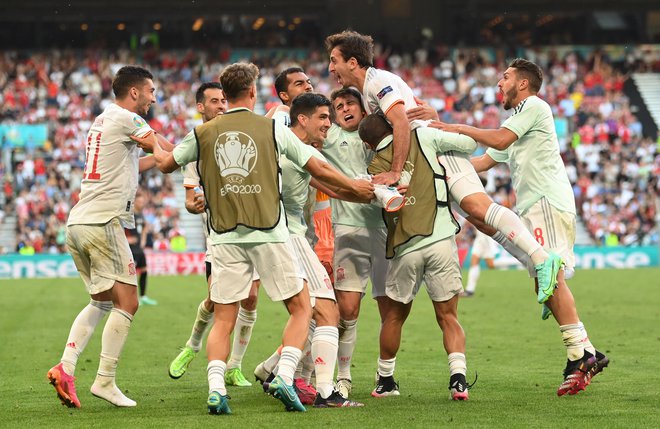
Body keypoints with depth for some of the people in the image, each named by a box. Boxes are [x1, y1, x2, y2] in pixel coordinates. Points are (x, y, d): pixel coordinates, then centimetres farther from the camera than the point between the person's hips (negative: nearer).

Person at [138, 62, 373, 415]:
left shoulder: (203, 133, 5)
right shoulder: (272, 128, 2)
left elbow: (165, 164, 19)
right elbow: (317, 168, 7)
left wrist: (154, 145, 42)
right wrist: (354, 186, 23)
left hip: (224, 238, 2)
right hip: (269, 234, -2)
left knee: (223, 320, 6)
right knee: (301, 308, 10)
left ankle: (215, 389, -9)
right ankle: (284, 376, -5)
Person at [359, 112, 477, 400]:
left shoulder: (375, 169, 8)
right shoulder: (422, 137, 4)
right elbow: (470, 142, 5)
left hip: (405, 249, 1)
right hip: (441, 239, -1)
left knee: (394, 315, 19)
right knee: (448, 317, 5)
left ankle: (385, 381, 29)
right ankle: (458, 377, -11)